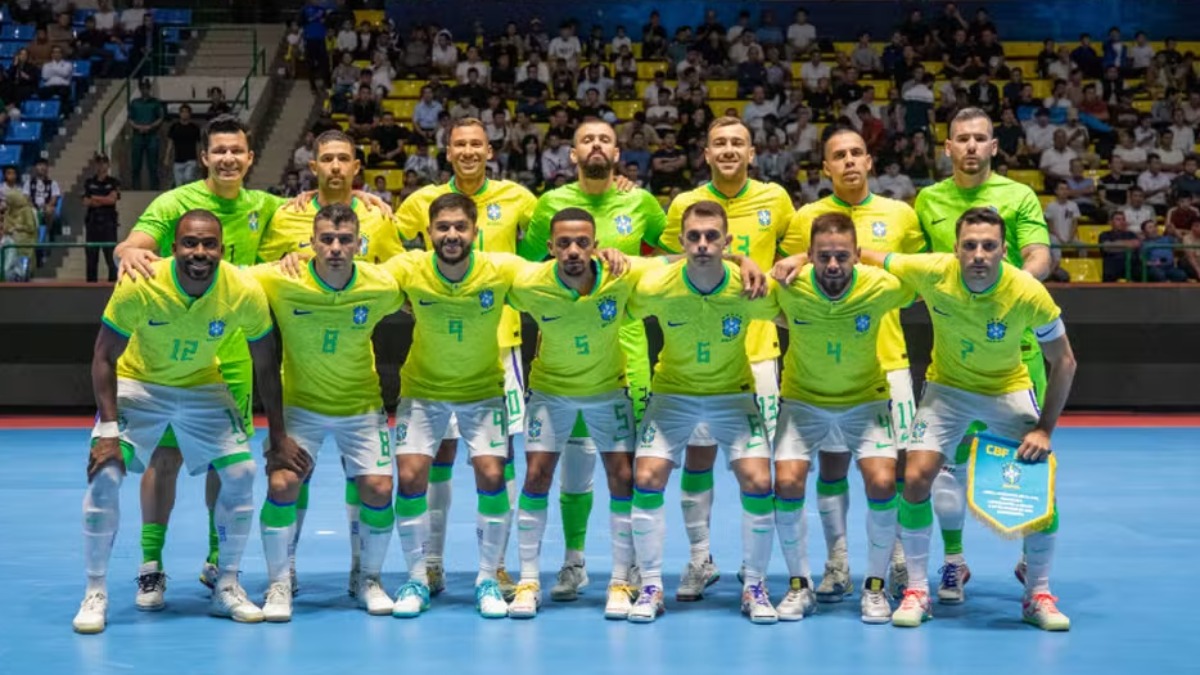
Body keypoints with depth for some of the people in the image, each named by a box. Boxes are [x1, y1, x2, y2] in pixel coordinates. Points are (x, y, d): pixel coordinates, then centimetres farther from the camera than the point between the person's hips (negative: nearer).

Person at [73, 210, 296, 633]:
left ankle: (226, 587, 10)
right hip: (138, 383, -2)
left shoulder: (245, 293, -24)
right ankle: (95, 593, -2)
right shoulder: (139, 286, -30)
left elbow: (266, 365, -9)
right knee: (105, 474, -17)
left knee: (241, 474, -9)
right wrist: (109, 430, -25)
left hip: (202, 387, 2)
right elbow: (105, 357, -18)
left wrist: (278, 437, -5)